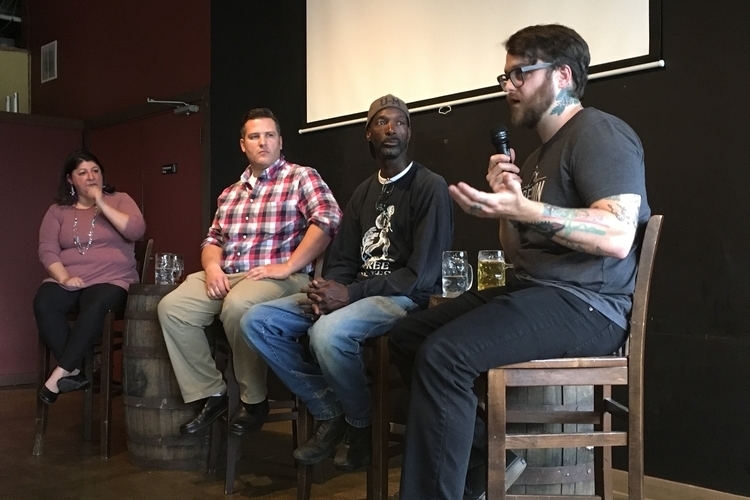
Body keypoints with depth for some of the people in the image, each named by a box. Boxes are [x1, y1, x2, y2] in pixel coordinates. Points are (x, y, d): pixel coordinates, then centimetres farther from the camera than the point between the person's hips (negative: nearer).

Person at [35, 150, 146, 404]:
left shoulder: (119, 200, 9)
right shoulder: (57, 211, 13)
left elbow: (136, 231, -10)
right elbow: (47, 250, 3)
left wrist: (101, 204, -9)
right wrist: (64, 278, -14)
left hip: (111, 279, -2)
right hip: (68, 281, 3)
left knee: (95, 306, -37)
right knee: (43, 302, -30)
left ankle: (60, 374, -31)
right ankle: (74, 371, -25)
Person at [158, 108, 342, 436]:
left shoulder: (302, 177, 2)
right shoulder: (230, 193, 23)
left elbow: (328, 220, -14)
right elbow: (213, 239, 22)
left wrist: (287, 266, -18)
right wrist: (212, 266, -3)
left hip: (279, 277, -6)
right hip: (226, 275, 6)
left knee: (238, 306, -37)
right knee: (172, 307, -17)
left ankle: (254, 399, -15)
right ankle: (211, 393, -5)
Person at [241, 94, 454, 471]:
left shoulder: (430, 187, -6)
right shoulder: (363, 192, 18)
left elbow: (422, 274, -15)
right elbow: (342, 260, 13)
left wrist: (350, 294, -21)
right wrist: (327, 292, -11)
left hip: (405, 298, -7)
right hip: (356, 295, 7)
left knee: (328, 333, -36)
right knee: (256, 321, -8)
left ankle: (362, 425, -8)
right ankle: (329, 411, 0)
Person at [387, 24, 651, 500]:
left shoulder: (600, 133, -8)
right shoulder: (540, 154, 22)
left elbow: (618, 237, -23)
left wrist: (524, 208, -32)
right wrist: (504, 195, 4)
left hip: (586, 304, -10)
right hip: (531, 290, 10)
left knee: (442, 353, -28)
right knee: (406, 336, 4)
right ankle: (486, 461, 3)